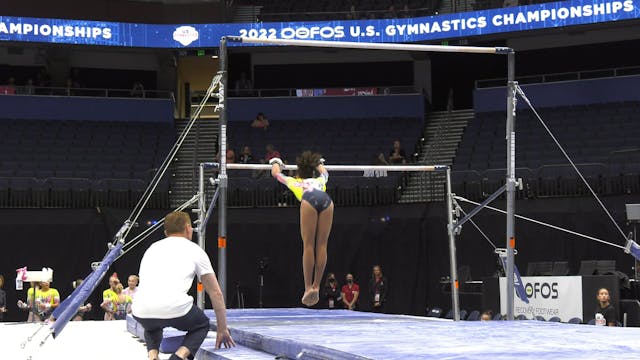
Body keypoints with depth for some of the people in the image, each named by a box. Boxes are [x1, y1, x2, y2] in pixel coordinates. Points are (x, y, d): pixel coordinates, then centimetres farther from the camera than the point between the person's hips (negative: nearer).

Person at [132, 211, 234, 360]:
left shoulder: (152, 248, 31)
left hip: (142, 313, 4)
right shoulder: (194, 250, 19)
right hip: (174, 308, -4)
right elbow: (216, 293, 21)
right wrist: (222, 330, 30)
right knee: (202, 325, 30)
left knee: (152, 325, 41)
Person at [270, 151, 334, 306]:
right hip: (326, 199, 2)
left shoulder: (294, 181, 38)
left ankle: (308, 287, -8)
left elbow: (276, 173, 55)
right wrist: (319, 162, 88)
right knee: (322, 245, 4)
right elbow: (324, 172, 69)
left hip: (309, 200, -2)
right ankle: (316, 286, -1)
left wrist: (276, 162, 75)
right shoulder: (319, 180, 44)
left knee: (308, 245, -2)